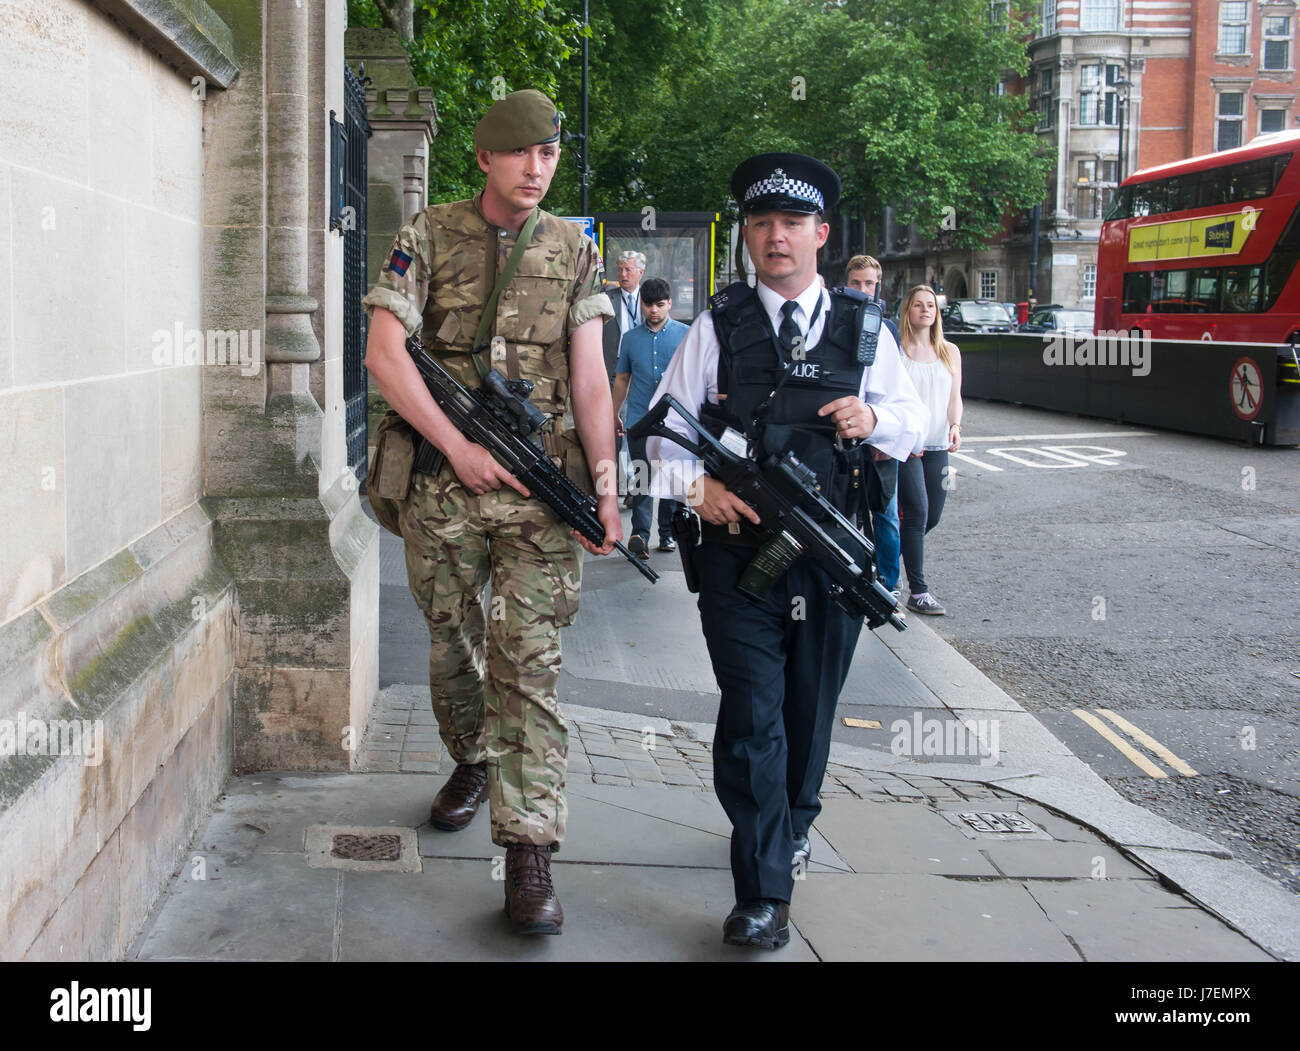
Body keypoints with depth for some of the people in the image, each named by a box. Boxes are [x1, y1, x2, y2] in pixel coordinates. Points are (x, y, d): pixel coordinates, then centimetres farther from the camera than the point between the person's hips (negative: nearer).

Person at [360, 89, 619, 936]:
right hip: (443, 483, 1)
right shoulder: (429, 237, 3)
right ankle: (472, 763, 43)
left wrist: (606, 485, -8)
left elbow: (590, 378, 4)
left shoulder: (574, 250, 8)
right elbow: (384, 352, -6)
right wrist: (459, 447, -12)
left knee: (530, 664, -5)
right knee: (452, 644, 15)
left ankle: (530, 851, -4)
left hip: (540, 488, 0)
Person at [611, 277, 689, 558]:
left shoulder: (685, 335, 4)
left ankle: (668, 533, 19)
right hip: (640, 420, 0)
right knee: (642, 478, -8)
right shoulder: (631, 338, 8)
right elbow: (622, 379, 17)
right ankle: (639, 535, -14)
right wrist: (614, 415, 20)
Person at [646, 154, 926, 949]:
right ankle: (764, 896, 0)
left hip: (832, 555, 2)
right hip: (738, 549, -2)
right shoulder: (719, 325, 4)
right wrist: (695, 483, -14)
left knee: (812, 710, 15)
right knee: (752, 716, -7)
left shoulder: (862, 327, 9)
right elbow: (665, 424, 5)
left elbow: (915, 426, 14)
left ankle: (792, 827, 41)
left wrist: (875, 419, -9)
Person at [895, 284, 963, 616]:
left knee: (933, 515, 7)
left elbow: (954, 398, 12)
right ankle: (918, 591, -7)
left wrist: (955, 426, -7)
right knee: (917, 512, -13)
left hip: (937, 446, 5)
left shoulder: (950, 352, 11)